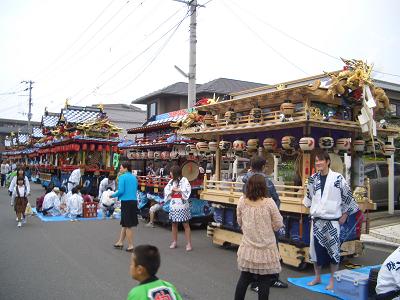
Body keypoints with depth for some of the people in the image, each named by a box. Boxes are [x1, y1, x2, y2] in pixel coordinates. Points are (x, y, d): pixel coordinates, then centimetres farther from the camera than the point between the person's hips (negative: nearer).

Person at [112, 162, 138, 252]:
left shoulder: (122, 177, -10)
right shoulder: (134, 177, 11)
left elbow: (121, 191, -16)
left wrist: (113, 195, 3)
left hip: (126, 202, -7)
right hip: (134, 201, 7)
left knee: (128, 225, 1)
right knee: (124, 223, 18)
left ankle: (131, 246, 6)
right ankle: (120, 242, 27)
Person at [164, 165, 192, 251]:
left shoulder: (184, 180, -6)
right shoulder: (171, 181, 12)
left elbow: (187, 191, -18)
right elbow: (166, 191, 8)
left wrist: (178, 190, -11)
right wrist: (171, 191, -10)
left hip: (183, 206, -6)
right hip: (173, 206, 6)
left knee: (186, 225, -1)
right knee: (174, 224, 11)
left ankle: (189, 243, 3)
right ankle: (174, 242, 23)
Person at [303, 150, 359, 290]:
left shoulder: (337, 178, -11)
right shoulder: (313, 178, 3)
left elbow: (348, 196, -4)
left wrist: (344, 214, -3)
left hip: (332, 220, -4)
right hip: (317, 220, 4)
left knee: (333, 249, 4)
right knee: (315, 248, 11)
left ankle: (332, 279, 20)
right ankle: (317, 277, 27)